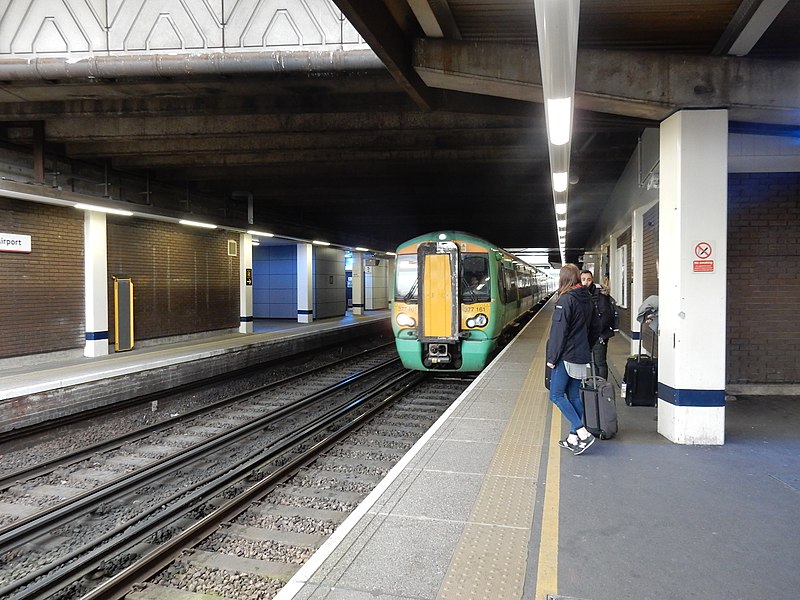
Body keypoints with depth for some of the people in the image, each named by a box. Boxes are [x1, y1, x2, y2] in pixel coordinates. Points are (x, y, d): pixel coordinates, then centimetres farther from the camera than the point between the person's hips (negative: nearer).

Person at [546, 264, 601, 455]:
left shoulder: (566, 299, -15)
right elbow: (596, 327, 18)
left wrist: (552, 357, -13)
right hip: (581, 357, 8)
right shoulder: (587, 299, 10)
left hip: (566, 356, -8)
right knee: (574, 396, 13)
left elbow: (559, 331, -18)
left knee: (556, 395, -1)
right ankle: (573, 438, 17)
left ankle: (583, 434, -7)